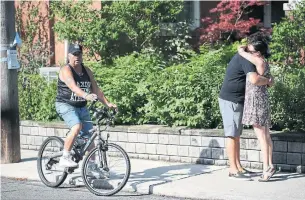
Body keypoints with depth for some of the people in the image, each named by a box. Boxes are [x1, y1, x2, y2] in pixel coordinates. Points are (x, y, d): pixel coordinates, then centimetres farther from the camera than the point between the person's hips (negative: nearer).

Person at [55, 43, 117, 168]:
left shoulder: (86, 71, 9)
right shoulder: (66, 70, -13)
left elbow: (96, 90, 7)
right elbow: (73, 86, -31)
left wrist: (107, 104, -5)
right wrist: (86, 95, -47)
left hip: (81, 107, 7)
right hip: (66, 105, -7)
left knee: (89, 136, 3)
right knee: (77, 127, -31)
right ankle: (65, 158, -23)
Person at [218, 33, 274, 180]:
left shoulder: (241, 57, 16)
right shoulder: (246, 59, -17)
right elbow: (254, 79, -31)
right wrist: (268, 81, -13)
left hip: (235, 101, 10)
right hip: (230, 101, -10)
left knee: (236, 135, 12)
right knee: (232, 135, -8)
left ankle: (238, 167, 18)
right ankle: (233, 170, -7)